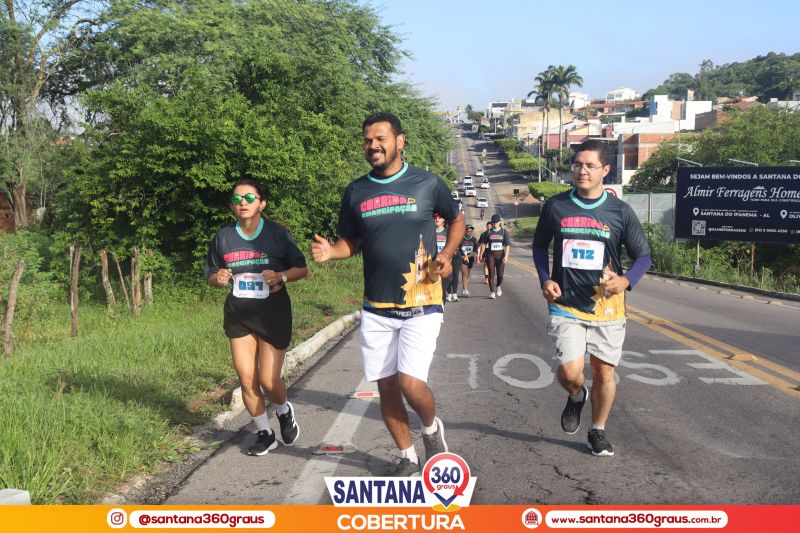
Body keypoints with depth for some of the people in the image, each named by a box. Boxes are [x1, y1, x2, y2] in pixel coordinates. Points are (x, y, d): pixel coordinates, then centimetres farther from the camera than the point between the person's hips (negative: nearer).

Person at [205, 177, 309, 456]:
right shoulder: (223, 237, 1)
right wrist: (218, 278, -13)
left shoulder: (277, 233, -7)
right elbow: (211, 275, 11)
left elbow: (301, 268, -1)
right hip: (238, 315, 3)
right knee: (246, 380, 3)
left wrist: (281, 277, -21)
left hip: (273, 314, -3)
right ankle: (264, 434, 23)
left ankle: (285, 412, 32)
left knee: (268, 381, -3)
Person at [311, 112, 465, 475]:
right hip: (376, 309, 4)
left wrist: (447, 256, -6)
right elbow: (350, 241, 12)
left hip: (421, 306, -3)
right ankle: (407, 457, 30)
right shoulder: (356, 192, 4)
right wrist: (330, 251, -11)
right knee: (387, 387, 8)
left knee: (411, 383, -15)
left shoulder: (428, 183, -3)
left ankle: (432, 428, 20)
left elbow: (456, 220, 12)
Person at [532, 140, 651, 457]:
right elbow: (539, 245, 15)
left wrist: (626, 280, -17)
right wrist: (545, 279, -1)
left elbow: (643, 256, 4)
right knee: (569, 372, -12)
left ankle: (598, 431, 33)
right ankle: (576, 396, 25)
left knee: (604, 371, 9)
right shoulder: (555, 206, 1)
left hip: (606, 306, 1)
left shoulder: (620, 211, -2)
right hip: (566, 304, 0)